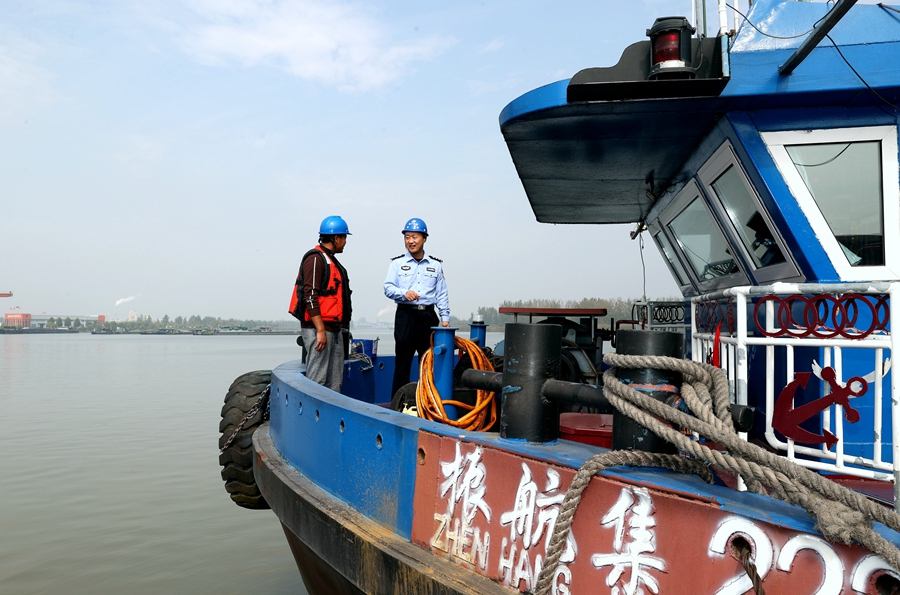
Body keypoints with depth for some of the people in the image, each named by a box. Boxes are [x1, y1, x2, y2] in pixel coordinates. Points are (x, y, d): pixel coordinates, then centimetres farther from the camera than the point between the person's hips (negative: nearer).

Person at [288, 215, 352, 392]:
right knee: (317, 380, -8)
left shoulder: (331, 260, 20)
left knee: (334, 381, 11)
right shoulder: (315, 259, -10)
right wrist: (321, 330, -21)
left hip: (334, 329, 10)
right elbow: (310, 296, -18)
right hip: (318, 328, -10)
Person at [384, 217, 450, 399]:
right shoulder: (397, 263, 8)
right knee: (402, 361, -1)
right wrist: (404, 293, -18)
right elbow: (388, 288, 1)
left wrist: (445, 317, 4)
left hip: (428, 316, 2)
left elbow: (442, 294, 12)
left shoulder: (436, 265, 12)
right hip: (406, 315, -2)